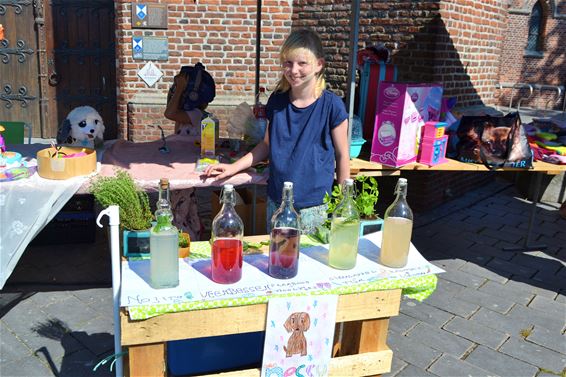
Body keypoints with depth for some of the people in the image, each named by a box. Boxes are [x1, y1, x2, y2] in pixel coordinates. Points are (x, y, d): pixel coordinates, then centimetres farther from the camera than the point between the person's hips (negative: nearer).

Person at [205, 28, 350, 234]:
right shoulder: (277, 101, 1)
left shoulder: (331, 105, -10)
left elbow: (342, 155, -3)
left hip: (315, 208, -4)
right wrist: (234, 167, 6)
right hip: (276, 203, 4)